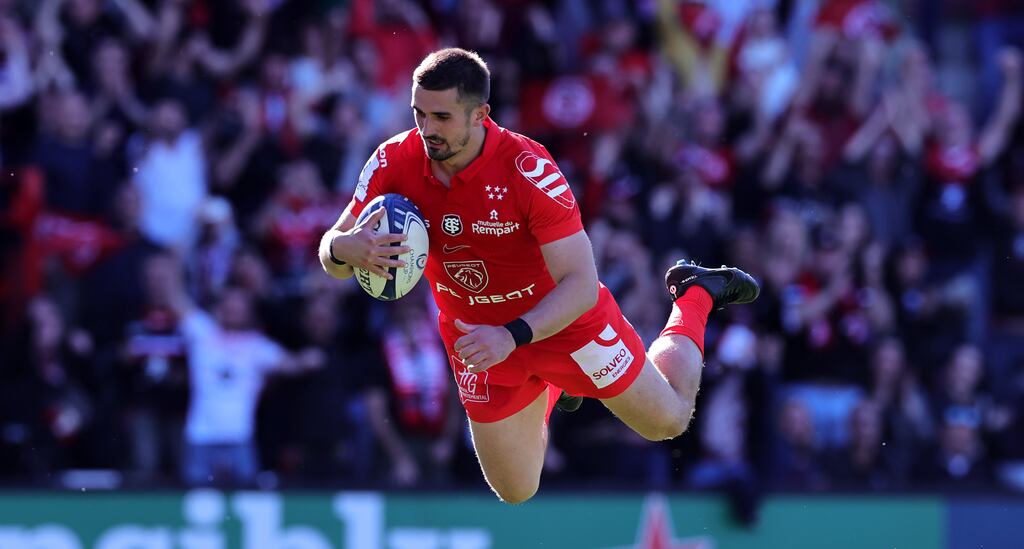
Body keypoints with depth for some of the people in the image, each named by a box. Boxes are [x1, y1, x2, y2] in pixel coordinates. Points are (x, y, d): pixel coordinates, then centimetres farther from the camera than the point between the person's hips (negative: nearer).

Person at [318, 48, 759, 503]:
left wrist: (512, 337, -46)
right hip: (478, 335, 3)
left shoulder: (527, 168, -33)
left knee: (668, 422, 14)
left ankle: (693, 297, 40)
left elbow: (581, 286, -32)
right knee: (516, 492, 14)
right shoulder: (394, 162, -22)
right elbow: (331, 256, -15)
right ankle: (548, 390, 44)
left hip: (563, 322, -3)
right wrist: (345, 249, -40)